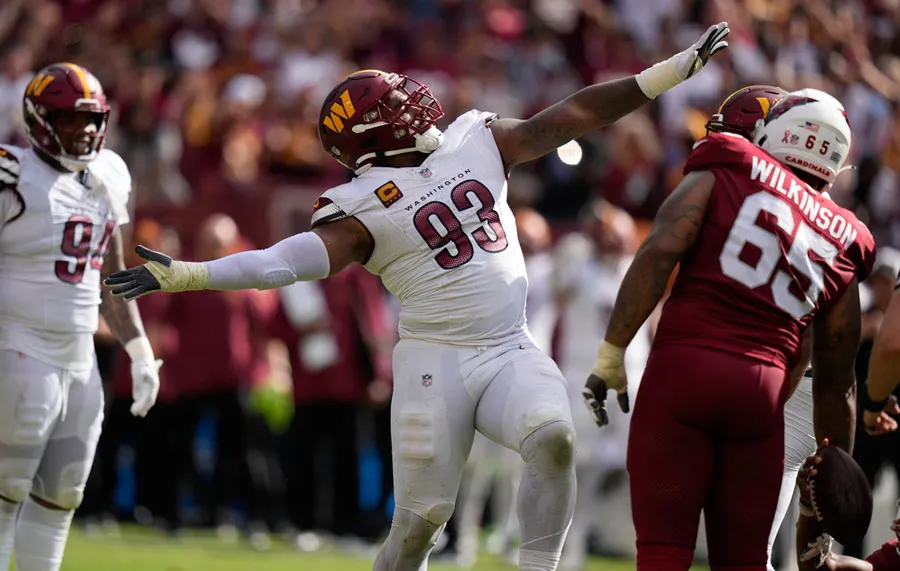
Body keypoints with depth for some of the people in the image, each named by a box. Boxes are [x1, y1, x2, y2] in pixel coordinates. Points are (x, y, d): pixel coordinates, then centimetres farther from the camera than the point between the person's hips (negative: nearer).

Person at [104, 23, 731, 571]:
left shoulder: (478, 143, 8)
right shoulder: (364, 210, -8)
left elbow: (573, 115, 9)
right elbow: (288, 260, -19)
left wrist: (682, 65, 7)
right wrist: (183, 275, -32)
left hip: (512, 353, 4)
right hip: (436, 362, -4)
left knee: (554, 437, -26)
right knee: (420, 518, -3)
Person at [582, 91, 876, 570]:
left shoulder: (720, 174, 9)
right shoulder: (842, 246, 18)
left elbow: (660, 252, -7)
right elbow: (835, 384, 20)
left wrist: (611, 354, -6)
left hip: (682, 368, -3)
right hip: (763, 389, 3)